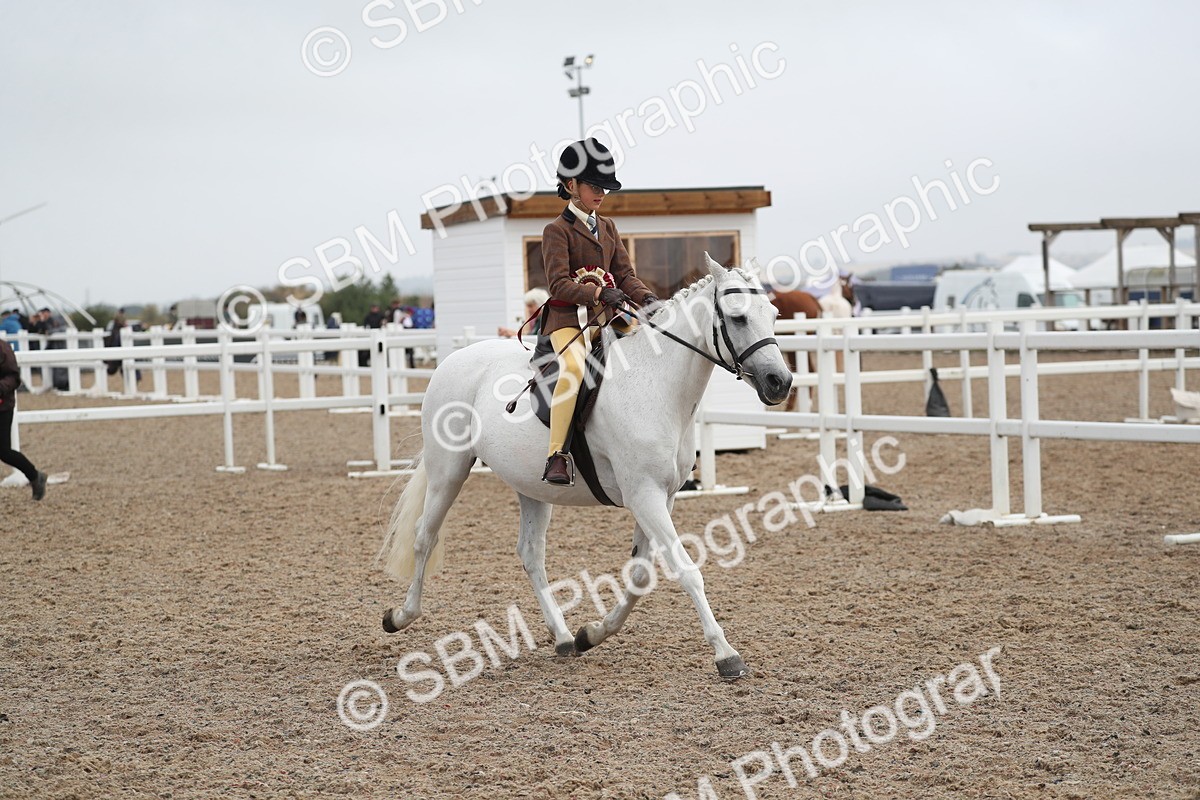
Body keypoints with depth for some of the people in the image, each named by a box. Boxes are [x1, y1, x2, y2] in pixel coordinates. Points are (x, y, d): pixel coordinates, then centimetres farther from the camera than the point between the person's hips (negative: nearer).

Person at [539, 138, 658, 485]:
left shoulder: (607, 227, 19)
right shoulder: (557, 230, -2)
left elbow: (624, 273, 15)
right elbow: (560, 284, -13)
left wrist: (646, 297, -5)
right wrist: (599, 292, -29)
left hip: (606, 316, 7)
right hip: (568, 317, -7)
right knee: (574, 368, -35)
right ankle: (556, 457, -35)